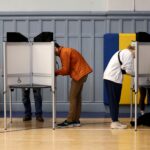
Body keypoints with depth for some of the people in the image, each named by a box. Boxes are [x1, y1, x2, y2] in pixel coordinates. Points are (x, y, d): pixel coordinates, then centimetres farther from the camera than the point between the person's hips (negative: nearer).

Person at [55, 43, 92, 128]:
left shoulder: (64, 53, -15)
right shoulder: (65, 51, 16)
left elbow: (65, 70, -17)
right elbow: (67, 69, 13)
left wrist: (56, 72, -2)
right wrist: (57, 72, 1)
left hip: (79, 74, -10)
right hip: (81, 73, 10)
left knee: (73, 98, -7)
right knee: (77, 97, 11)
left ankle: (70, 121, -5)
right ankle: (76, 120, 13)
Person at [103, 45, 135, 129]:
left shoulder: (124, 52, 21)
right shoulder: (129, 54, -10)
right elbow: (129, 70, -14)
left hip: (110, 77, 10)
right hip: (113, 79, -10)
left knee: (114, 101, 12)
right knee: (115, 101, -6)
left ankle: (115, 121, 15)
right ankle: (115, 122, -3)